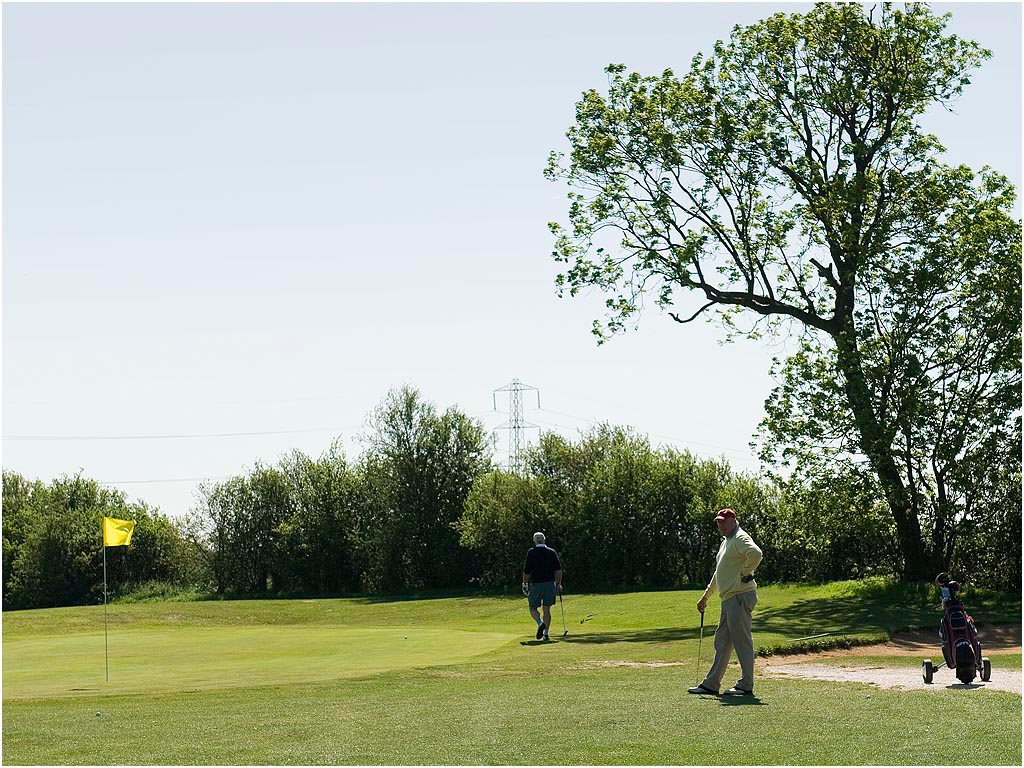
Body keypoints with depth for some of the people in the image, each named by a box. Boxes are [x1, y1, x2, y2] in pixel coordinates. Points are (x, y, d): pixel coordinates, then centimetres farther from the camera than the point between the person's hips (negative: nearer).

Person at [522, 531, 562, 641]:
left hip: (536, 583, -3)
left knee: (533, 607, 8)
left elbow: (526, 571, -6)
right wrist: (558, 584, 9)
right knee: (547, 609, 8)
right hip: (550, 583, 3)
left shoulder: (531, 552, -4)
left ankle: (540, 623, -20)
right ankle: (546, 633, 2)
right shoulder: (552, 552, 5)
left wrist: (525, 584, 4)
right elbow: (558, 570, 2)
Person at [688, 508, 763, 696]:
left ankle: (746, 686, -3)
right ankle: (711, 684, 18)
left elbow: (756, 553, -30)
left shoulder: (740, 538, -9)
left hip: (740, 596, -11)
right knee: (722, 643, 13)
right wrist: (705, 597, 32)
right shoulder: (726, 542, 23)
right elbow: (719, 574, 31)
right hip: (729, 599, 11)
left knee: (742, 641, -7)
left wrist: (744, 574, -20)